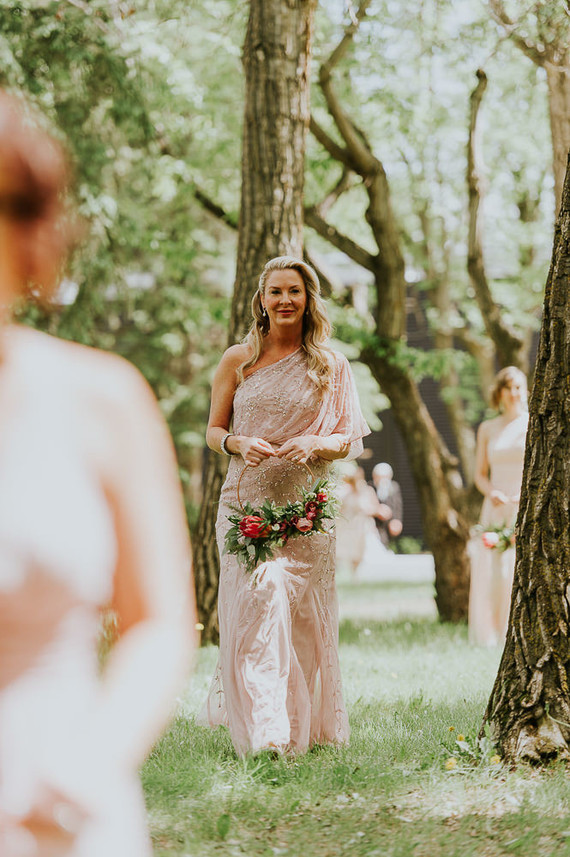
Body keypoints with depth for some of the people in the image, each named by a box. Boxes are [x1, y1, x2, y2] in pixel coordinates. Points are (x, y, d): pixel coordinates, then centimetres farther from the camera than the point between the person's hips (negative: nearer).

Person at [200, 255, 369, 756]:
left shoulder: (330, 366, 8)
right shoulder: (238, 360, 8)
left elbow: (351, 441, 9)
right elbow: (213, 431, 12)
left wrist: (316, 443, -12)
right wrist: (239, 443, -10)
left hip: (304, 505, 1)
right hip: (246, 502, -1)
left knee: (302, 615, -1)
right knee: (259, 599, -14)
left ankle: (306, 726, 14)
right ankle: (263, 729, -15)